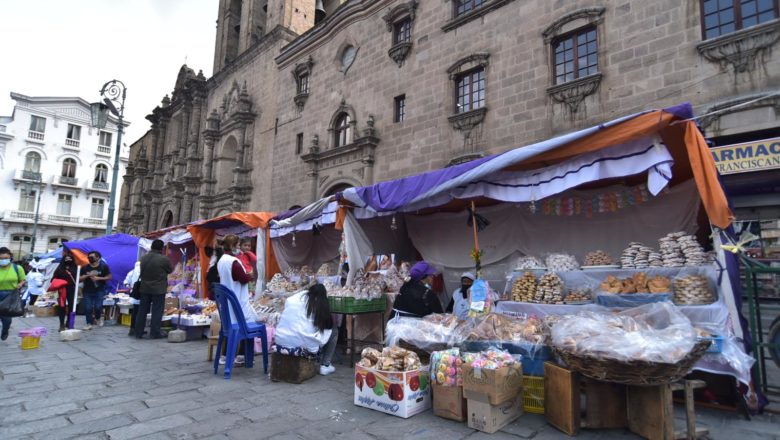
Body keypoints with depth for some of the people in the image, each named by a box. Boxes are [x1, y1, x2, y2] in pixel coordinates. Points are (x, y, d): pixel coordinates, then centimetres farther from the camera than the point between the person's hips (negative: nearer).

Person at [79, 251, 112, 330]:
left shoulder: (103, 266, -1)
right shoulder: (85, 268, 5)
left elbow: (109, 277, 0)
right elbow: (79, 279, 3)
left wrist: (99, 278, -14)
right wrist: (87, 275, -15)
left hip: (99, 290, -2)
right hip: (87, 291, 2)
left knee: (98, 307, -9)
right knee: (88, 308, -1)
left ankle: (98, 318, 22)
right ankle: (89, 323, 11)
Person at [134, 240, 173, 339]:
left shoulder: (143, 258, 1)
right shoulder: (164, 259, -15)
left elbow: (141, 271, 10)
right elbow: (170, 270, -1)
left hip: (145, 288, 5)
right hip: (158, 289, -5)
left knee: (142, 310, 13)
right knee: (157, 311, 3)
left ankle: (138, 332, 20)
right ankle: (155, 333, 7)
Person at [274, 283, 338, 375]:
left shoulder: (291, 299, 9)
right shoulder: (320, 305, 2)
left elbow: (282, 319, 15)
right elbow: (327, 326, 3)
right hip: (302, 347, -4)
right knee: (333, 332, 17)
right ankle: (325, 366, 17)